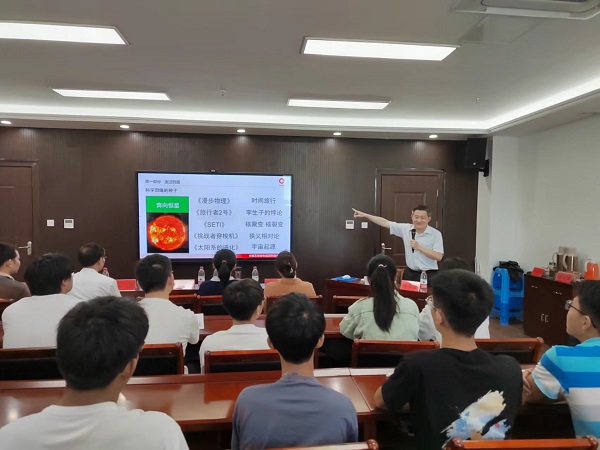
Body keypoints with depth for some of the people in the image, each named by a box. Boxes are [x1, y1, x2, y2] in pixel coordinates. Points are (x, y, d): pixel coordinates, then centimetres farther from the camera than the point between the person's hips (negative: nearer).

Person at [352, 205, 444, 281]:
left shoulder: (436, 234, -8)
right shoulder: (406, 229, 1)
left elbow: (439, 257, -12)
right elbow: (385, 223, 4)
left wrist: (419, 247, -17)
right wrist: (365, 215, 2)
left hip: (429, 275, -3)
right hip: (409, 273, 3)